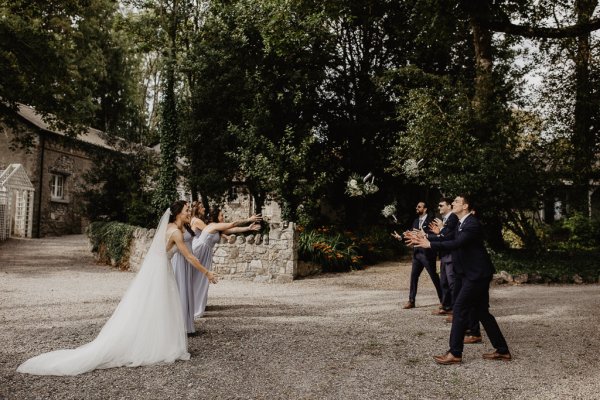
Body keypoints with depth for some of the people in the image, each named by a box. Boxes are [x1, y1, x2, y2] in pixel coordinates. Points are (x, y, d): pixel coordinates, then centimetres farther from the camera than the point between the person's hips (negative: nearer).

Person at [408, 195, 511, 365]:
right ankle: (502, 350, 21)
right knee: (482, 311, 13)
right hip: (476, 274, 10)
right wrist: (425, 240, -1)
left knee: (459, 308, -8)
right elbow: (452, 241, 10)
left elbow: (457, 243, -31)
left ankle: (455, 353, -1)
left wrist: (430, 245, -34)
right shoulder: (462, 223, 14)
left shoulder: (472, 224, -18)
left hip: (477, 274, -10)